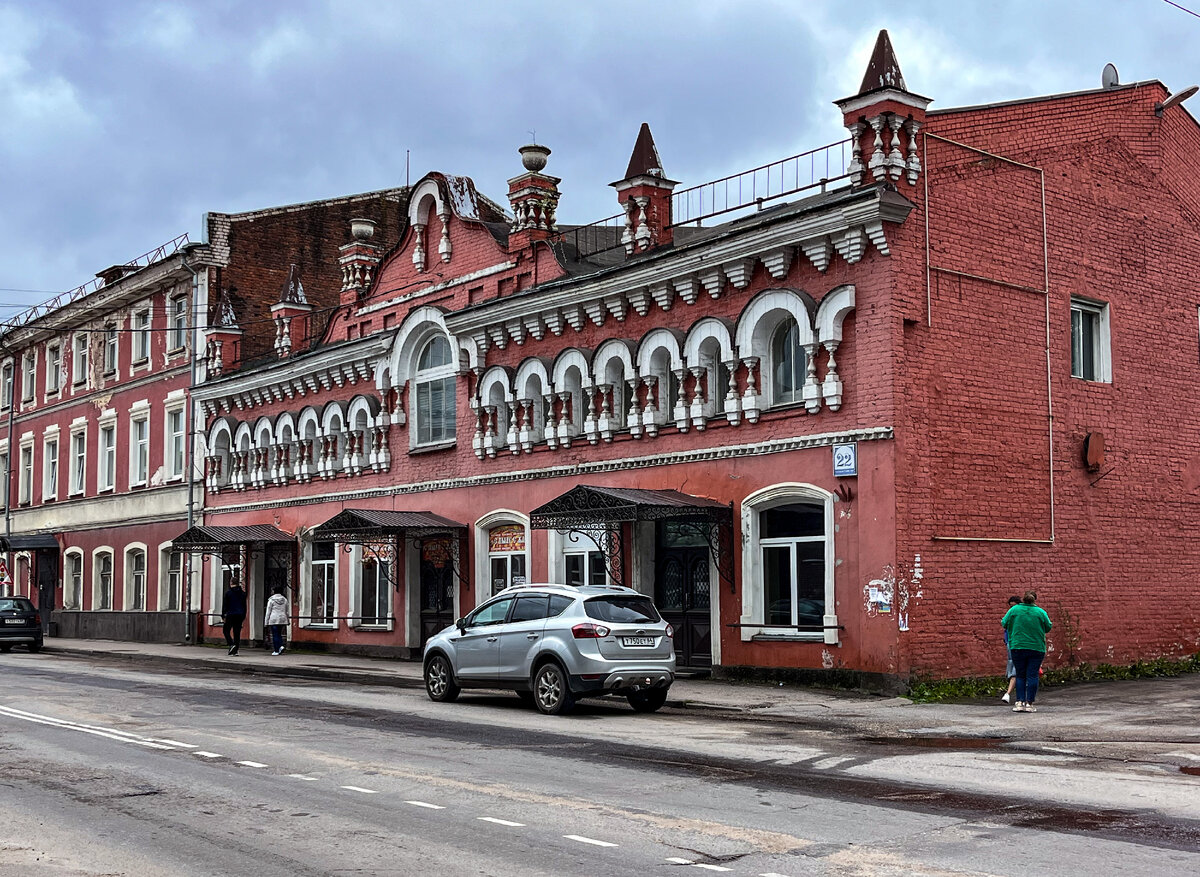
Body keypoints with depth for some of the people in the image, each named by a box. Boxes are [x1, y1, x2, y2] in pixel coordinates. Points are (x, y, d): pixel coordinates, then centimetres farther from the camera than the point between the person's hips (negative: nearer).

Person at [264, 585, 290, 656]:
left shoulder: (271, 600, -4)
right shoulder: (284, 600, 8)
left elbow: (268, 612, -4)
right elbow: (287, 612, 13)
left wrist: (266, 623, 0)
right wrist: (287, 621, 21)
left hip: (273, 619, -4)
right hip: (282, 619, 4)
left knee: (275, 635, 1)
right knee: (279, 634, 16)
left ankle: (276, 650, -1)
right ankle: (281, 646, -5)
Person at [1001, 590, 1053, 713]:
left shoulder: (1014, 610, -1)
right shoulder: (1041, 612, -2)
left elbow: (1004, 623, 4)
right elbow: (1048, 628, 6)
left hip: (1017, 647, 1)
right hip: (1036, 648, -1)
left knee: (1020, 676, 10)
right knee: (1032, 676, 3)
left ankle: (1020, 702, 3)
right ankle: (1029, 704, 1)